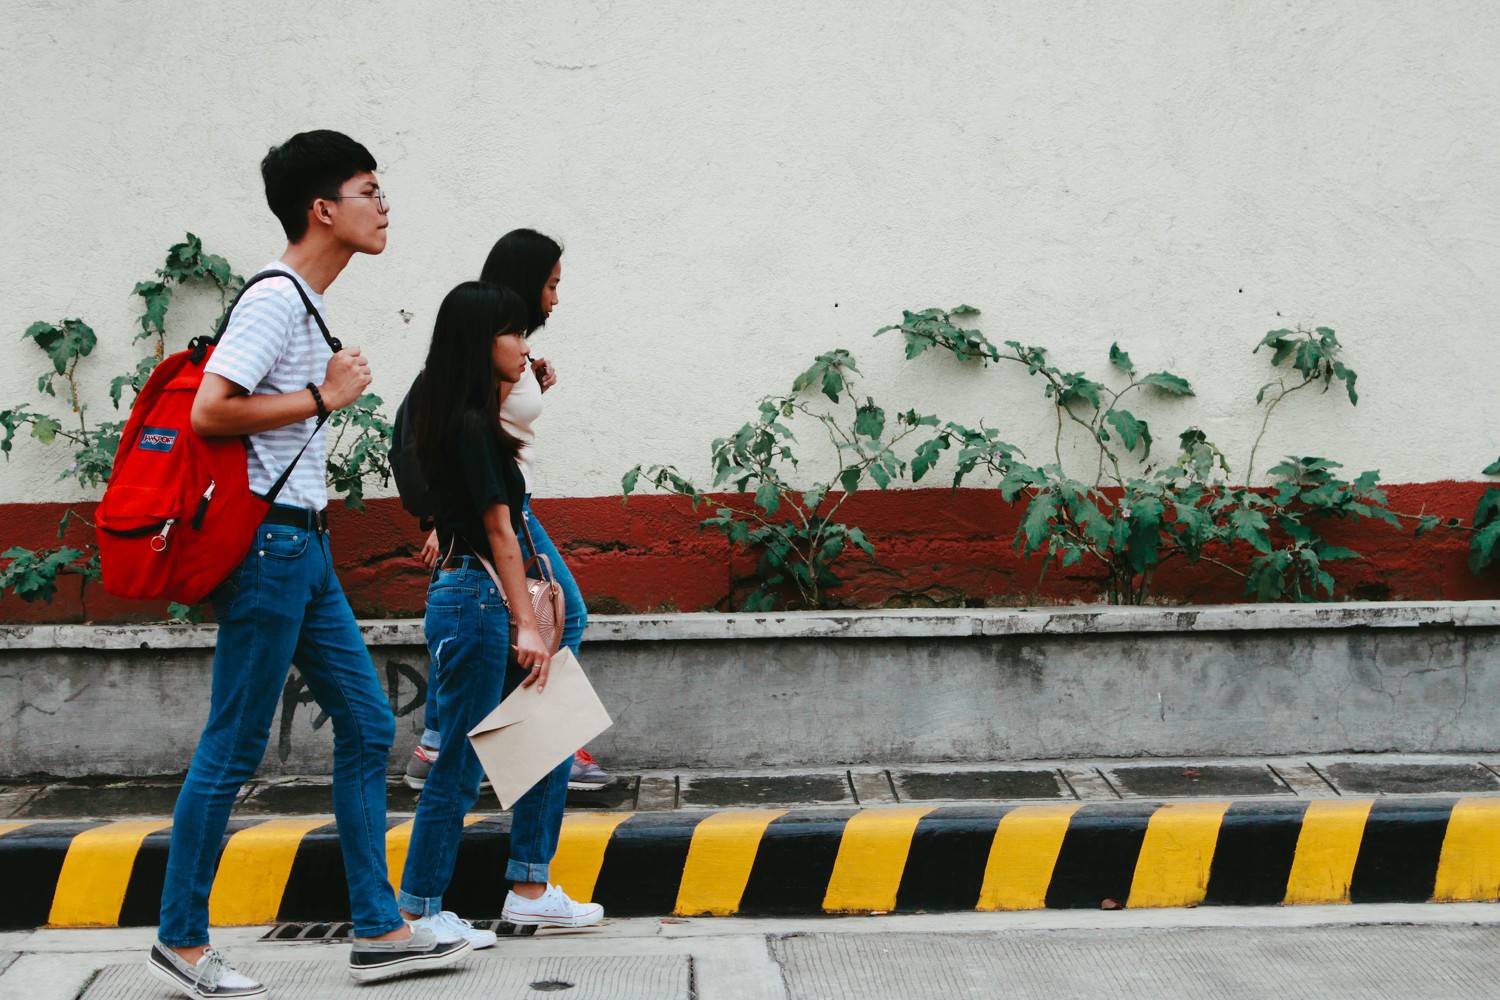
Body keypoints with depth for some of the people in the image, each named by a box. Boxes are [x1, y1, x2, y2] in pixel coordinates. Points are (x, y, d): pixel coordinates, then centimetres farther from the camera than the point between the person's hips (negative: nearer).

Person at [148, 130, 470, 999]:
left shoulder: (308, 302, 16)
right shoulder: (275, 297, -14)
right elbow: (208, 412, -22)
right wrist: (324, 397, -15)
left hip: (305, 547, 10)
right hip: (269, 544, -10)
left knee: (368, 725, 10)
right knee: (234, 749, -1)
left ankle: (379, 930, 16)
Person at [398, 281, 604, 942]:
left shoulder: (469, 420, 15)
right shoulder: (470, 426, -15)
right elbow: (498, 530, -16)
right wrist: (526, 625, -16)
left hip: (481, 600, 10)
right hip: (475, 599, -10)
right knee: (460, 765, -2)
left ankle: (529, 890, 20)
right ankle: (418, 912, 8)